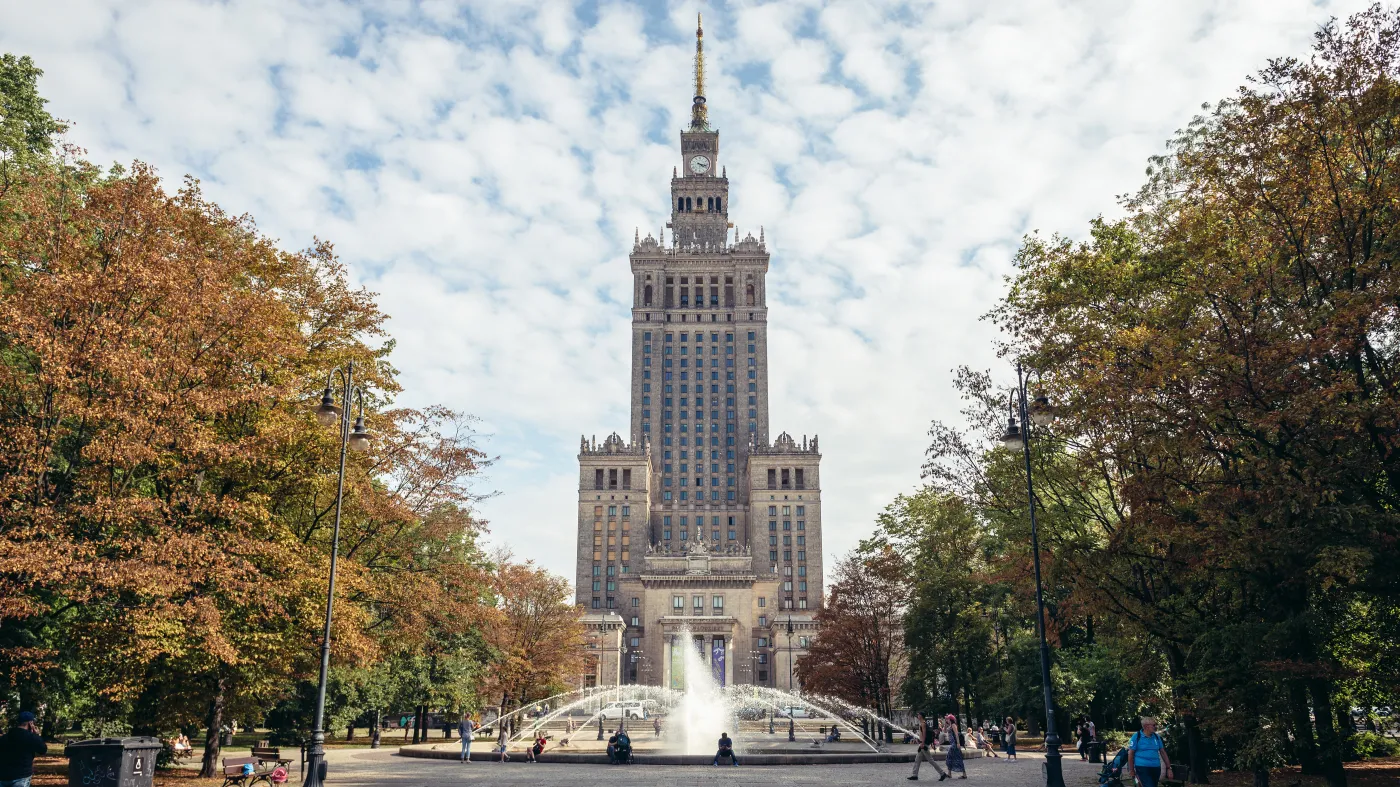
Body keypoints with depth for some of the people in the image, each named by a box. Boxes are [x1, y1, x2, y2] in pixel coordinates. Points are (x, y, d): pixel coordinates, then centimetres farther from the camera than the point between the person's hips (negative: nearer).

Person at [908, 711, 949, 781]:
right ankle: (915, 775, 12)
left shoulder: (923, 723, -14)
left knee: (930, 760, -6)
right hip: (923, 744, 10)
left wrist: (922, 743, -24)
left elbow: (924, 733, -22)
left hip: (924, 744, -10)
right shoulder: (925, 723, 15)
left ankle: (942, 773, -2)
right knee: (917, 760, 10)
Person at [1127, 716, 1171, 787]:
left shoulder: (1157, 737, 10)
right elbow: (1130, 754, -3)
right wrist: (1131, 770, -4)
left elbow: (1163, 752, 14)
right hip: (1142, 768, -6)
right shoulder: (1136, 736, -5)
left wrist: (1168, 768, 9)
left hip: (1156, 768, 6)